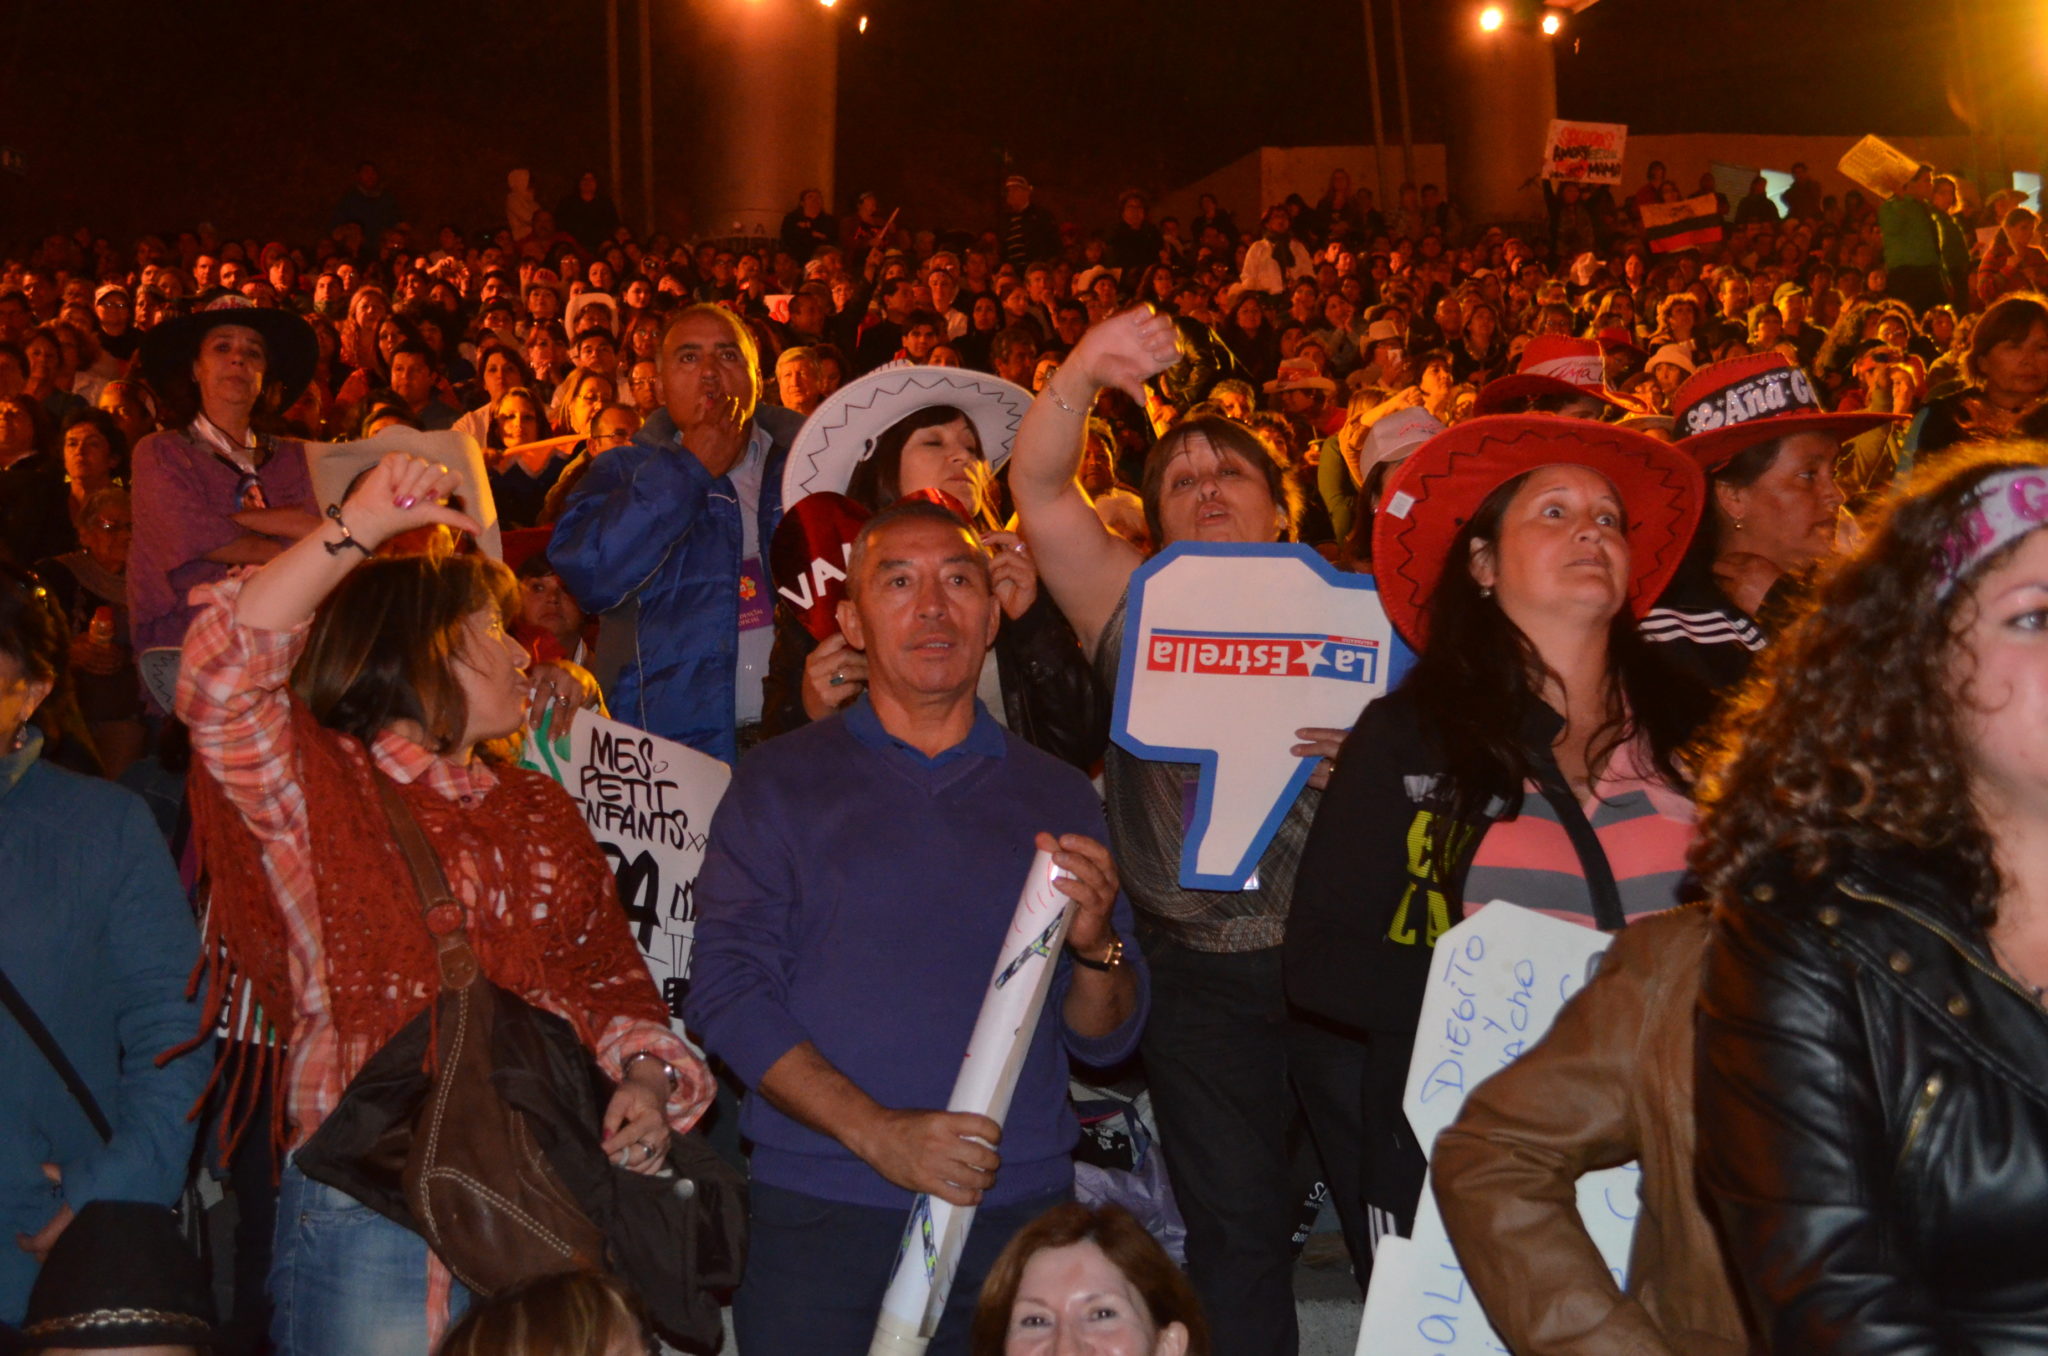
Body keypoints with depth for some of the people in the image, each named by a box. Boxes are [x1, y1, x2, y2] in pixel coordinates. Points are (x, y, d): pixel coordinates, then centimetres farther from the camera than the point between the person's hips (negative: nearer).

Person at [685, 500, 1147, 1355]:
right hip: (818, 1218, -1)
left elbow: (1105, 1041, 9)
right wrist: (873, 1131, -15)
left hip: (1019, 1215, 2)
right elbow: (727, 993, -4)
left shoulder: (1057, 797, 10)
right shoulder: (782, 782, 5)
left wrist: (1097, 947, -12)